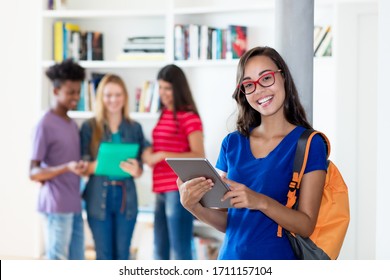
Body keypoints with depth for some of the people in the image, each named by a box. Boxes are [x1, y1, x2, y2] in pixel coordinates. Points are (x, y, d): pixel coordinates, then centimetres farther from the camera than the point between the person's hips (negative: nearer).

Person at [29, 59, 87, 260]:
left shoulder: (72, 125, 16)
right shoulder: (45, 125, -10)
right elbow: (34, 173, -14)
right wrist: (67, 168, -26)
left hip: (74, 206, 8)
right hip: (56, 207, -8)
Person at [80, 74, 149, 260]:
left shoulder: (134, 128, 6)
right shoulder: (89, 127, 0)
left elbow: (140, 170, 6)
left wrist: (135, 170, -17)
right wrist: (96, 165, -23)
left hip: (126, 197, 2)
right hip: (98, 197, -2)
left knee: (122, 255, 7)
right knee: (104, 255, 3)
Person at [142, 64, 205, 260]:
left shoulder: (189, 117, -8)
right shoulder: (164, 115, 16)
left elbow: (199, 156, -16)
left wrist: (162, 155, -20)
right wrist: (149, 152, 5)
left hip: (179, 191, -9)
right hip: (162, 191, 9)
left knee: (179, 253, -8)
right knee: (160, 253, 12)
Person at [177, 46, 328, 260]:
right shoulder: (232, 143, 5)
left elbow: (307, 226, -10)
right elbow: (226, 221, 7)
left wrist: (261, 202, -24)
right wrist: (193, 206, -11)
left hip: (277, 258, -3)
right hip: (230, 256, 4)